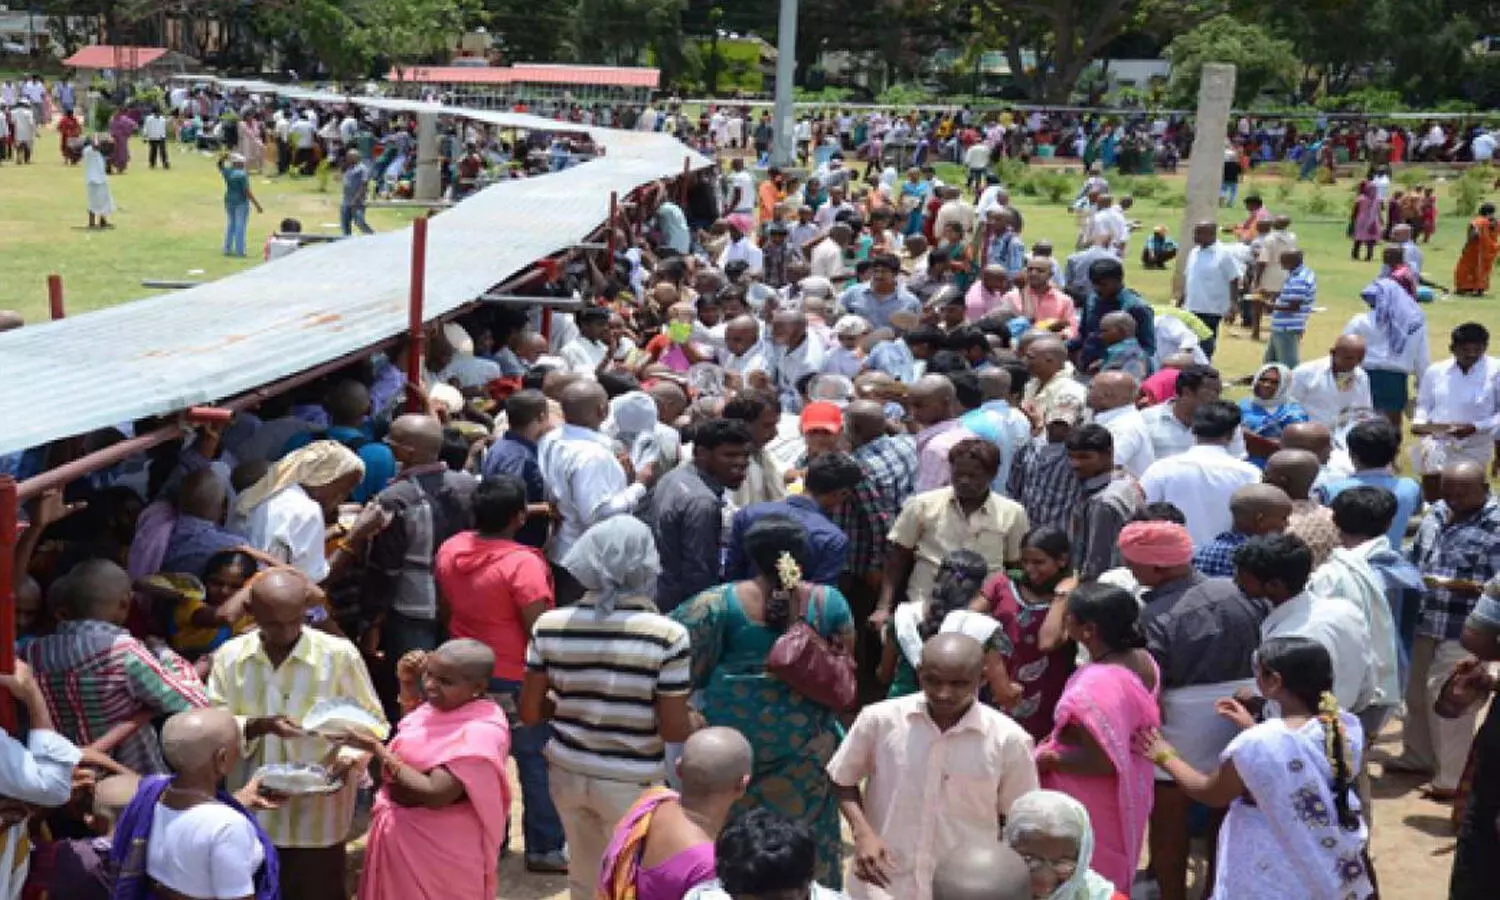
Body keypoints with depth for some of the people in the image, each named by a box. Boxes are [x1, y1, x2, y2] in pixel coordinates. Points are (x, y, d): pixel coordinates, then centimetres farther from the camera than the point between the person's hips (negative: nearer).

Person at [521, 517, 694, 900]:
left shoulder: (549, 625, -8)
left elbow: (530, 713, -2)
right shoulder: (667, 635, -19)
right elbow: (673, 730, -16)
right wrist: (697, 723, 5)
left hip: (567, 771, 4)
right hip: (633, 781, -3)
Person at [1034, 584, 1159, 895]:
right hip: (1126, 794, 8)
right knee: (1112, 876, 25)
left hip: (1092, 807, -8)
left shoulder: (1096, 685, -33)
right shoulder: (1142, 660, -5)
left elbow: (1101, 761, -31)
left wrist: (1045, 759, -19)